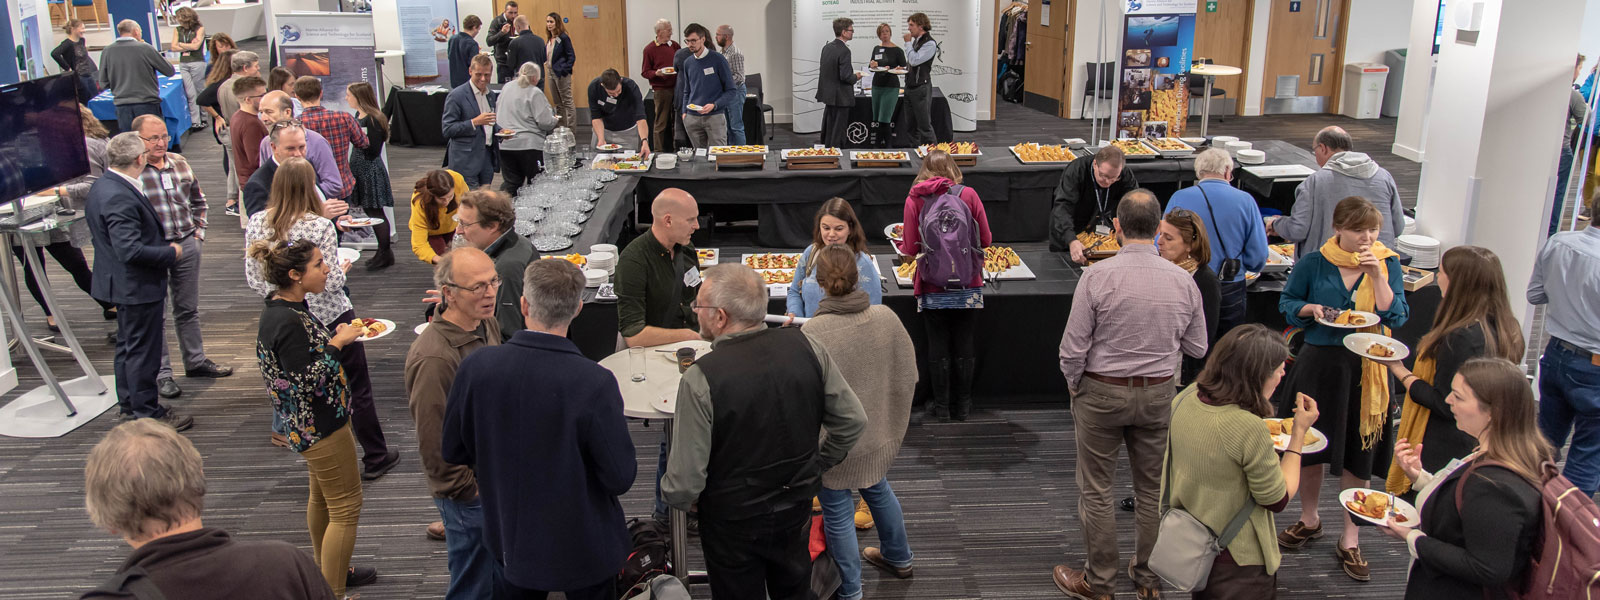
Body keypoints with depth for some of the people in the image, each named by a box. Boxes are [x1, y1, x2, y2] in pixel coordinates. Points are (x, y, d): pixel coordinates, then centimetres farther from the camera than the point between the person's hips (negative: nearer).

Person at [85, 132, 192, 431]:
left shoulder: (103, 185, 6)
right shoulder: (120, 197, -27)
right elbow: (130, 250, -30)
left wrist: (164, 245, 11)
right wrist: (170, 252, -17)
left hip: (124, 283, 11)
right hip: (137, 286, -11)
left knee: (129, 346, 22)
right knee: (143, 350, 1)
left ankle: (129, 404, 36)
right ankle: (147, 414, 12)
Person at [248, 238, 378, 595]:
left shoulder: (287, 309, 3)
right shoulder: (287, 322, -27)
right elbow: (307, 382, -28)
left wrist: (337, 336, 4)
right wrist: (337, 343, -21)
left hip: (310, 425, 11)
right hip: (320, 427, -11)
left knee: (322, 496, 24)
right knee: (345, 506, -1)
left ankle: (330, 573, 41)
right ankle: (333, 593, 8)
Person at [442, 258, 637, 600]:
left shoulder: (475, 367, -18)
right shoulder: (595, 383, -29)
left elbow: (453, 452, -4)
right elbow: (621, 478, -21)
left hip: (509, 536, 3)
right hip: (583, 545, -3)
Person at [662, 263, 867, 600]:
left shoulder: (701, 378, -28)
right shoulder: (804, 346, -15)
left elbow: (684, 484, -24)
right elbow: (854, 421, -6)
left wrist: (675, 497, -1)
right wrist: (816, 466, 9)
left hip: (732, 523, -4)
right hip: (798, 508, 4)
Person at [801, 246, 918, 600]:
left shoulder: (813, 332, -27)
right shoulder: (886, 317, -11)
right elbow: (908, 374, 0)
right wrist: (894, 417, 15)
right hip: (879, 431, 6)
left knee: (837, 511, 12)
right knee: (877, 488, 29)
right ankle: (898, 558, 48)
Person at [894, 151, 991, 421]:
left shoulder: (914, 199, -5)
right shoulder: (968, 195, -4)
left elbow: (910, 249, -5)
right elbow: (986, 240, -1)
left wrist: (901, 246, 18)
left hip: (933, 287, 0)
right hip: (967, 285, 0)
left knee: (938, 346, 10)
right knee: (965, 345, 11)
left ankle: (941, 406, 19)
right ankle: (962, 406, 21)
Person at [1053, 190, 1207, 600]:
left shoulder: (1097, 277, -17)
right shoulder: (1183, 281, -6)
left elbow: (1073, 348, -14)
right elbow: (1197, 349, 2)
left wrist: (1074, 385, 4)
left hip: (1101, 392, -3)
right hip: (1158, 393, 4)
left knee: (1096, 489, 9)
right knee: (1152, 489, 17)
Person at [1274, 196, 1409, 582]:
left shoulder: (1387, 263, -3)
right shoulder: (1313, 264, -4)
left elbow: (1396, 318, -10)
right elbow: (1287, 304, 8)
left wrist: (1377, 275, -19)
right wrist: (1310, 309, -13)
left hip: (1366, 368, 0)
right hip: (1319, 363, 1)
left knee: (1357, 451, 7)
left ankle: (1350, 540, 21)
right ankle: (1309, 520, 36)